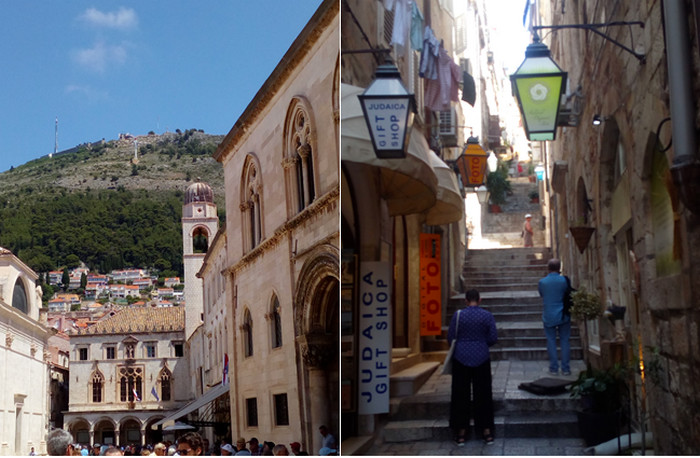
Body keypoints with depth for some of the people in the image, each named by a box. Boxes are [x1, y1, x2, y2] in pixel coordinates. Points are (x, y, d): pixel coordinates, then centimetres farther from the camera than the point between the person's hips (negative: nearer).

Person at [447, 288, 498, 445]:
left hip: (461, 358, -1)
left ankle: (461, 433, 11)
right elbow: (493, 338, -1)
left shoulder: (458, 315, -6)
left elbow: (450, 337, -2)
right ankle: (487, 431, 13)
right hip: (481, 359, 1)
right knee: (483, 394, 10)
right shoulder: (487, 315, -4)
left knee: (461, 395, 7)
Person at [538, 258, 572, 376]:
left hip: (548, 317, 0)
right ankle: (565, 368, 7)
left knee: (551, 341, 7)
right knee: (564, 341, 7)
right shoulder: (564, 280, -8)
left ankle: (554, 368, 7)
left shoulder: (542, 282, -7)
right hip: (563, 316, 0)